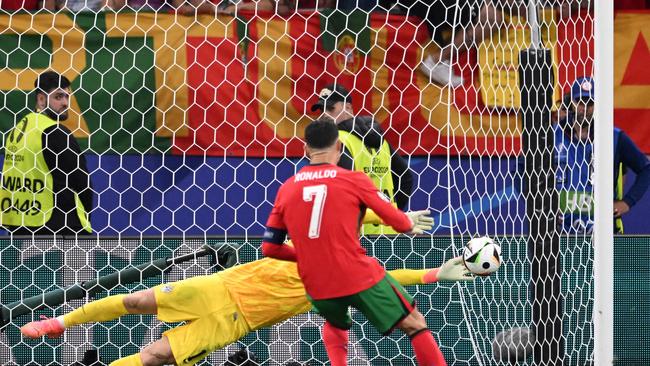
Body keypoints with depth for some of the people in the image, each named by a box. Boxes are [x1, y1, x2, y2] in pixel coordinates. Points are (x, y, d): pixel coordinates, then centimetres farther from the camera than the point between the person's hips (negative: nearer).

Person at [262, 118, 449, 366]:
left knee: (335, 325, 35)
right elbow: (399, 222, -1)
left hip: (317, 287, 4)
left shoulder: (286, 189, 5)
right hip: (361, 278, -4)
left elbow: (270, 248, 9)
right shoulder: (353, 180, -5)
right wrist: (411, 226, 23)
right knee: (414, 324, 10)